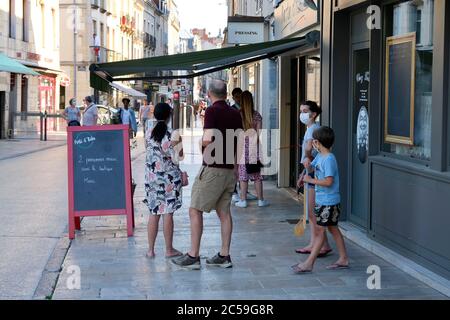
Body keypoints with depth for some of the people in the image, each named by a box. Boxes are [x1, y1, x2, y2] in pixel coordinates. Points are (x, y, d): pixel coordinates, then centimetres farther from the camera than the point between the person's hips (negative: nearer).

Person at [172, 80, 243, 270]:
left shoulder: (212, 111, -12)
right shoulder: (235, 114, 10)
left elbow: (208, 139, -24)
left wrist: (200, 142, -3)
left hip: (213, 168, -7)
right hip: (230, 169, 7)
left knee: (195, 210, -1)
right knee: (224, 212, 11)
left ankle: (193, 256, -1)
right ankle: (224, 256, 13)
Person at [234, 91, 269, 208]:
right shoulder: (256, 115, -2)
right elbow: (259, 133, -1)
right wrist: (261, 148, 8)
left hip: (241, 148, -1)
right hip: (254, 147, 1)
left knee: (243, 176, 4)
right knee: (257, 176, 8)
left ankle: (243, 200, 7)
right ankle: (261, 200, 13)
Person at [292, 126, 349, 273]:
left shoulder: (329, 159, -20)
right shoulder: (319, 156, 9)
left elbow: (328, 181, -26)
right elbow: (310, 168, 26)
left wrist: (311, 180, -18)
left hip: (328, 202, -10)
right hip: (322, 200, 10)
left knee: (320, 231, -6)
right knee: (333, 228, 15)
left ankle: (309, 263, -3)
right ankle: (343, 259, 24)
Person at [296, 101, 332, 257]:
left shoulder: (313, 128, -15)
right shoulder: (311, 129, 17)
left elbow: (309, 148, -36)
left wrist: (307, 158, -17)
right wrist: (303, 175, 23)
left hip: (315, 173, -10)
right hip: (312, 172, 10)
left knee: (314, 212, -5)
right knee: (311, 212, 14)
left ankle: (325, 245, 0)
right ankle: (313, 244, 20)